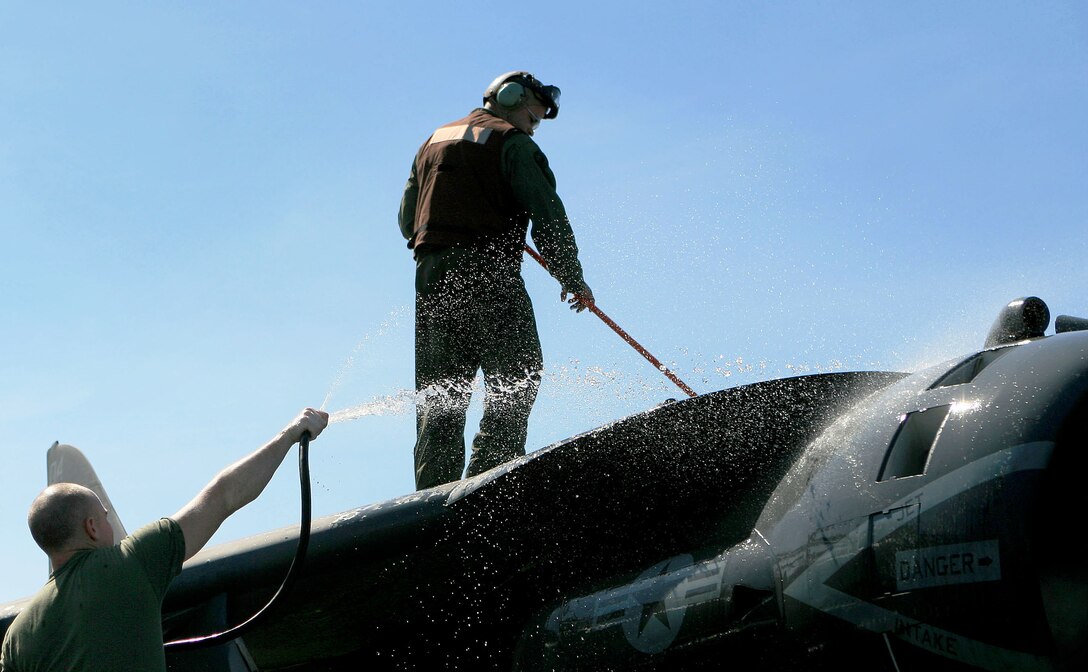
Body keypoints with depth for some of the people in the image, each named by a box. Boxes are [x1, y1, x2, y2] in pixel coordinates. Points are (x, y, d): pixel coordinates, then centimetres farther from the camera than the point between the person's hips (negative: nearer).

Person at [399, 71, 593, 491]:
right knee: (516, 380, -3)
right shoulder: (512, 141, 2)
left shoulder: (434, 141, 23)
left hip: (431, 277, 7)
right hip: (489, 276, -7)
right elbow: (547, 213, -7)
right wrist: (572, 278, -2)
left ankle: (433, 491, 1)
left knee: (439, 393, 7)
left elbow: (407, 220, 22)